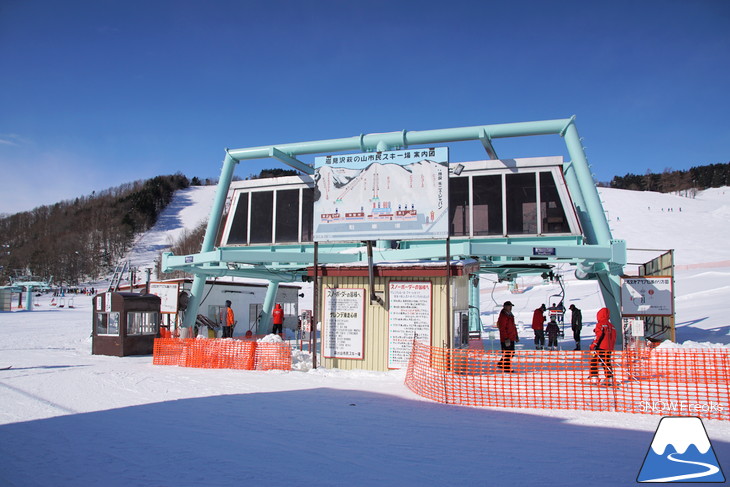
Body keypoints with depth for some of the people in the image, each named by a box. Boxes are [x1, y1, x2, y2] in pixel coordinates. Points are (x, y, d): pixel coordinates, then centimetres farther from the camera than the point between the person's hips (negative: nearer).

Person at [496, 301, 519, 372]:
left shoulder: (510, 315, 15)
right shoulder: (503, 316, -15)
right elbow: (502, 328, -20)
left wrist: (516, 336, 22)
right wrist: (506, 338, -23)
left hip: (511, 338, 10)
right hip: (506, 339, -10)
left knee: (512, 352, 16)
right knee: (507, 353, -4)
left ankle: (501, 364, 28)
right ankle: (506, 368, 7)